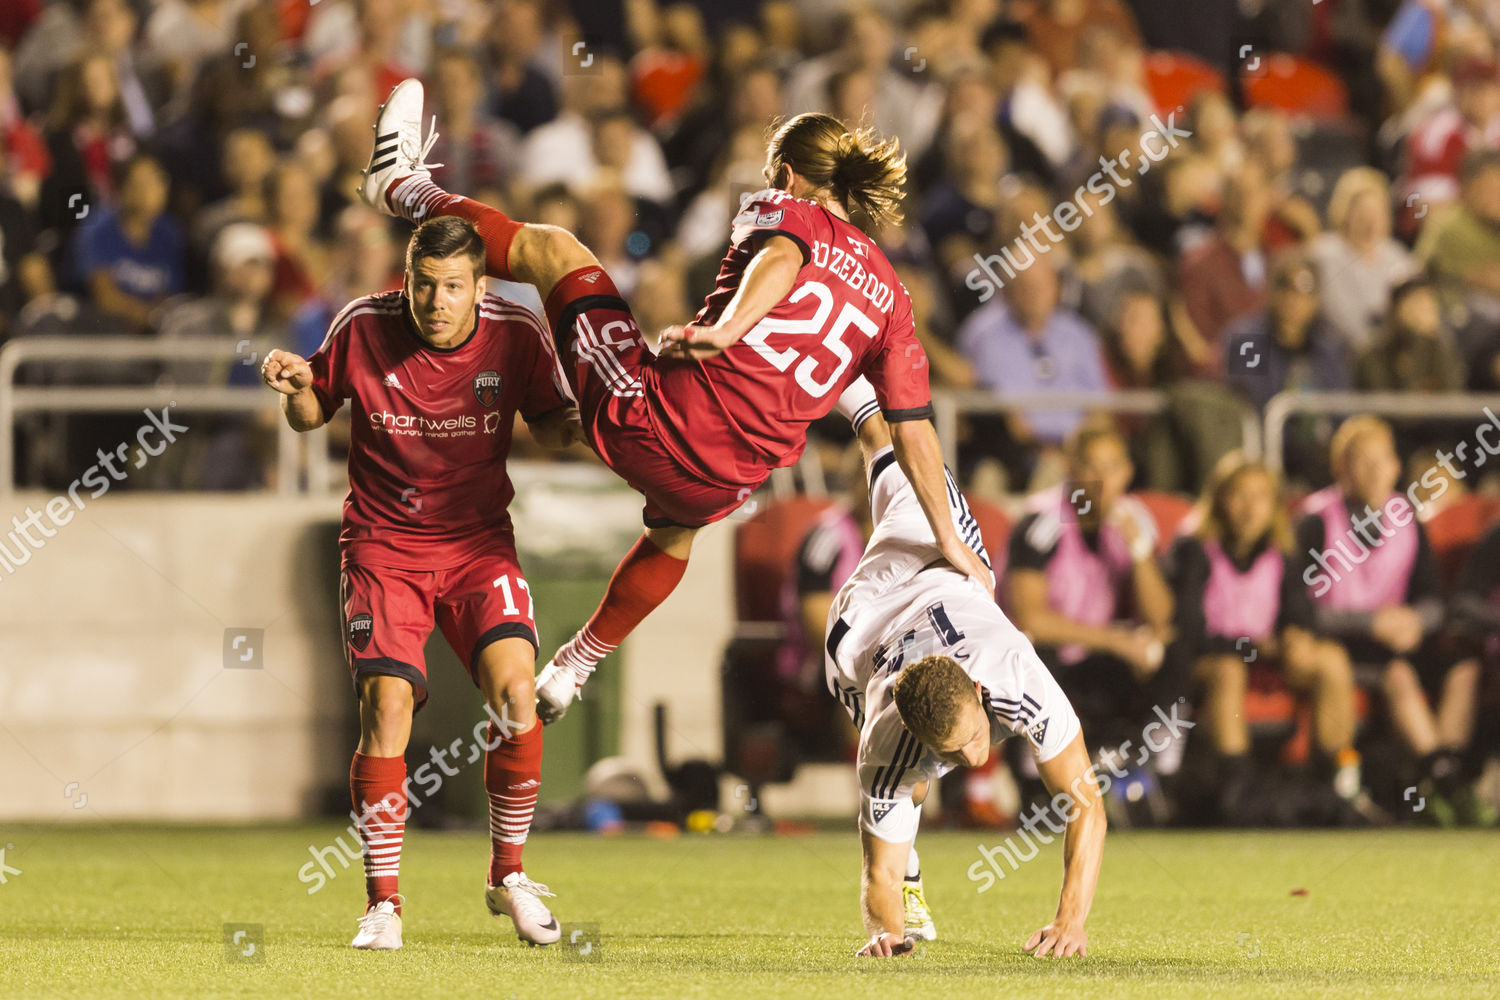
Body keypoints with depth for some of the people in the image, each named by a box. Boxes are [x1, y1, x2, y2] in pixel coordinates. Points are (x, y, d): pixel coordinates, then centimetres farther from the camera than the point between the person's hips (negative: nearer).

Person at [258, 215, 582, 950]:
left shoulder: (515, 334, -9)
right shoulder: (364, 327, -10)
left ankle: (508, 877, 2)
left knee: (515, 691, -18)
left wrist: (576, 422, -17)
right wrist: (297, 388, -17)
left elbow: (548, 423, 6)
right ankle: (383, 902, -3)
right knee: (386, 704, -16)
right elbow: (310, 416, 5)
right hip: (383, 544, -1)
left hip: (478, 542, 1)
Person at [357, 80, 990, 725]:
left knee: (552, 248, 17)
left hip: (652, 413, -5)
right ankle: (574, 669, 54)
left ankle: (404, 189, 36)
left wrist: (727, 328, -38)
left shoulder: (783, 208, 4)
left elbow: (782, 255, -21)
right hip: (722, 485, 5)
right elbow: (914, 428, 11)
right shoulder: (888, 296, 15)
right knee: (675, 529, 45)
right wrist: (949, 540, 13)